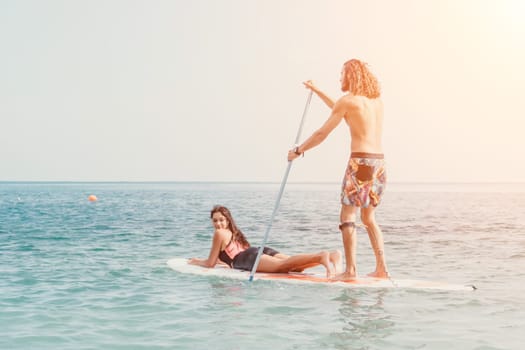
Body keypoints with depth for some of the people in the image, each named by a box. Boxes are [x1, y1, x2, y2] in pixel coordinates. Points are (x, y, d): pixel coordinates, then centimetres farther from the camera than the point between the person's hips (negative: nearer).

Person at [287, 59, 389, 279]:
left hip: (360, 161, -8)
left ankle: (350, 270, -6)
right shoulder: (375, 99, 18)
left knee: (347, 215, -2)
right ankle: (381, 269, 14)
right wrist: (316, 91, 40)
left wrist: (298, 151, 7)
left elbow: (322, 134, -4)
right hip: (379, 162, 8)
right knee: (369, 217, 16)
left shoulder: (348, 100, -6)